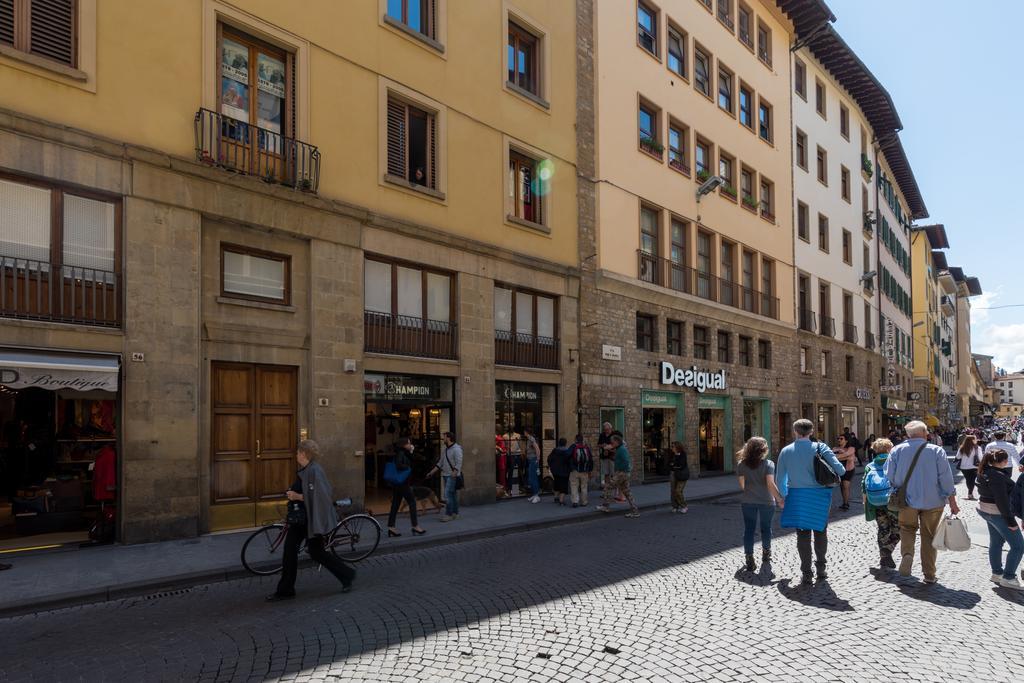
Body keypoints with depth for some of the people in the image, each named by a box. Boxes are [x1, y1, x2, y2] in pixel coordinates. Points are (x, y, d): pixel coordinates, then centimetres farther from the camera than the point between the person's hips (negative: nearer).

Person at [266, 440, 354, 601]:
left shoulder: (314, 471, -21)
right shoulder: (304, 470, 10)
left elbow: (317, 496, -26)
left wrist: (298, 496, -23)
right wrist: (292, 493, 11)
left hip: (312, 519, -10)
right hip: (300, 517, 10)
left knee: (316, 552, 1)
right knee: (289, 549, 8)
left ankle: (346, 575, 18)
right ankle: (285, 590, 15)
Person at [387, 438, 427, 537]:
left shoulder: (404, 453, 15)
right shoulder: (401, 453, -14)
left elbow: (410, 463, 18)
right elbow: (398, 465, -27)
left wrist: (411, 452, 9)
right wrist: (407, 467, -12)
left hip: (396, 484, 10)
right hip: (402, 483, -10)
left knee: (395, 504, 9)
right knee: (412, 503, -3)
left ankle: (391, 527, 10)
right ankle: (415, 526, 1)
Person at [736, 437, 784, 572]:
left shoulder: (742, 465, -2)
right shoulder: (768, 464, -10)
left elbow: (742, 485, 1)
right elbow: (771, 484, -17)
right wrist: (780, 499, -12)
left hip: (747, 501, 1)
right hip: (766, 501, -1)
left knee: (749, 529, 3)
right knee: (766, 528, 17)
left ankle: (749, 560, -2)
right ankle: (766, 554, 35)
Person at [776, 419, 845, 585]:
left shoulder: (786, 451, 0)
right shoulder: (820, 448, -5)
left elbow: (779, 479, 5)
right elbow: (840, 469, -13)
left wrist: (783, 496, 21)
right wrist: (834, 476, 11)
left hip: (796, 496, 0)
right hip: (819, 495, 0)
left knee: (803, 534, 7)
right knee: (820, 532, 17)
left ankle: (806, 573, 8)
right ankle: (821, 569, 26)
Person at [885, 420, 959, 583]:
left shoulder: (897, 450, -5)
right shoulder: (936, 451, -7)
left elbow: (889, 476, -4)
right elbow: (946, 478, -9)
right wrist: (952, 502, -3)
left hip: (907, 500, 0)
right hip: (932, 501, 0)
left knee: (907, 528, 20)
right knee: (929, 536, 13)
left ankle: (907, 553, -10)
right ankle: (929, 574, 19)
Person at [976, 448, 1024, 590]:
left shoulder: (984, 472, 6)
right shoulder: (997, 476, -24)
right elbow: (1002, 501, -25)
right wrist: (1011, 521, -19)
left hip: (985, 509, 10)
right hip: (998, 513, -10)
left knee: (996, 542, 19)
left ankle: (997, 573, 28)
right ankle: (1008, 578, 2)